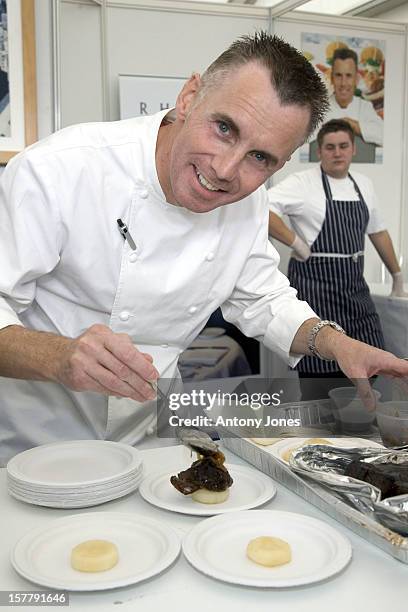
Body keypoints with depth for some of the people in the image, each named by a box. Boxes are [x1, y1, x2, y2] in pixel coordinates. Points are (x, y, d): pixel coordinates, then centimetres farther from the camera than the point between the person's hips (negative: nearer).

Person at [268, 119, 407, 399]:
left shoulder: (364, 185, 12)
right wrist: (297, 244, -18)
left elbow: (378, 232, 22)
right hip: (315, 288, -6)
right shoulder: (303, 183, -8)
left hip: (355, 287, 7)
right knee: (320, 375, -2)